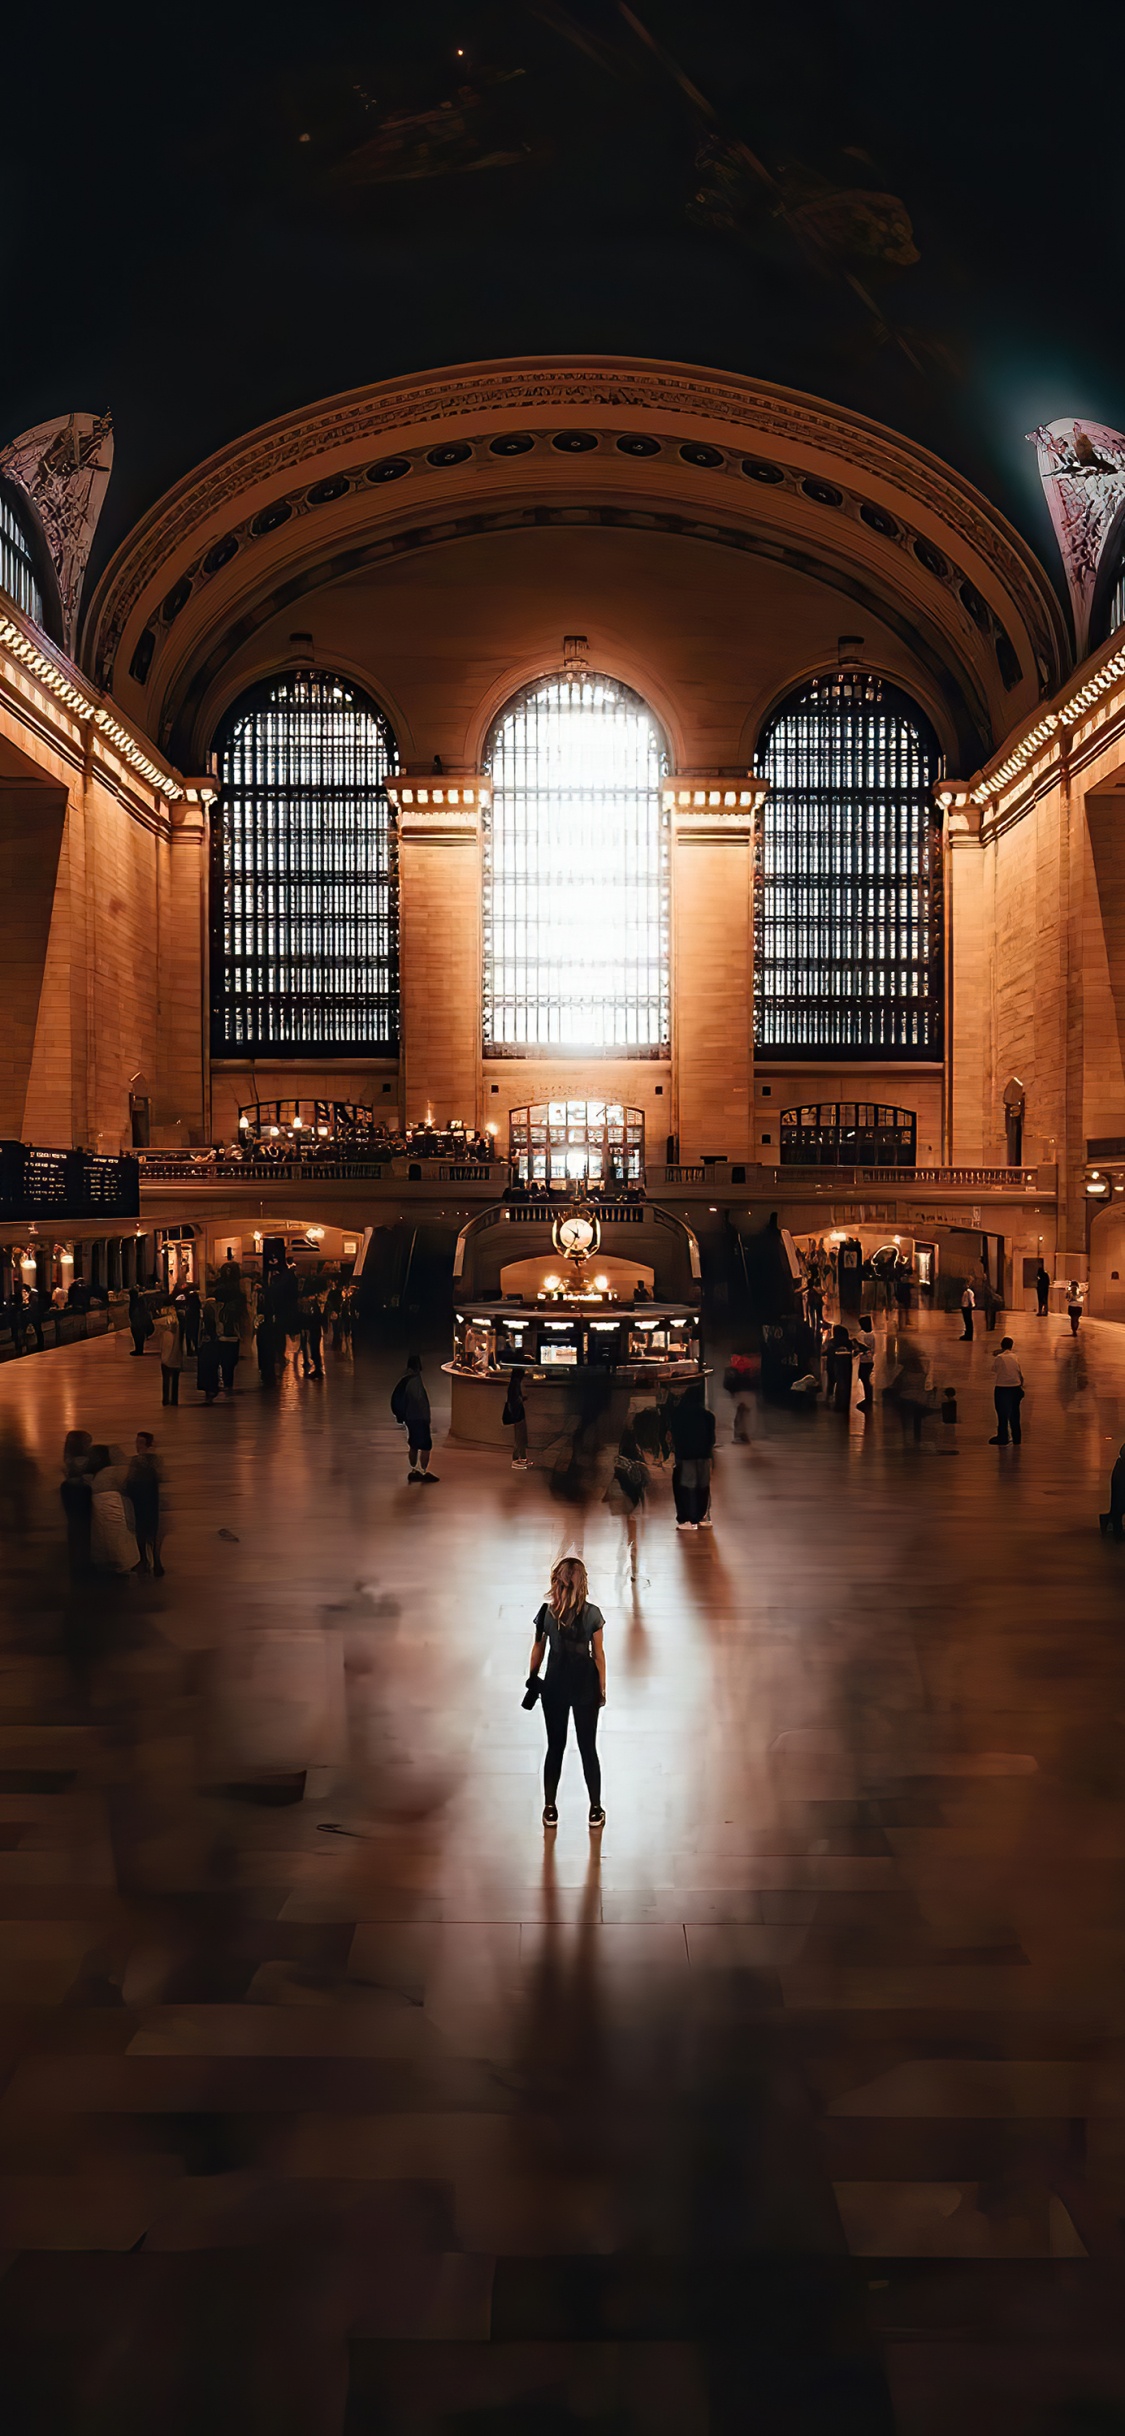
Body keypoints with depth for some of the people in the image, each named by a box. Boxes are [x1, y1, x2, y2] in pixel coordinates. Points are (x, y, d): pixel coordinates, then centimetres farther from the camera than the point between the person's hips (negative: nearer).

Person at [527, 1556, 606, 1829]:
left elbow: (538, 1649, -1)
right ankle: (595, 1811, 19)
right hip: (585, 1686, -1)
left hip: (555, 1686, 1)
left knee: (555, 1747, 14)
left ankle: (550, 1809, 22)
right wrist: (602, 1689, 4)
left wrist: (533, 1678, 14)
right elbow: (598, 1654, -7)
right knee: (588, 1749, 11)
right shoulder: (593, 1614, -13)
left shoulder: (546, 1612, -11)